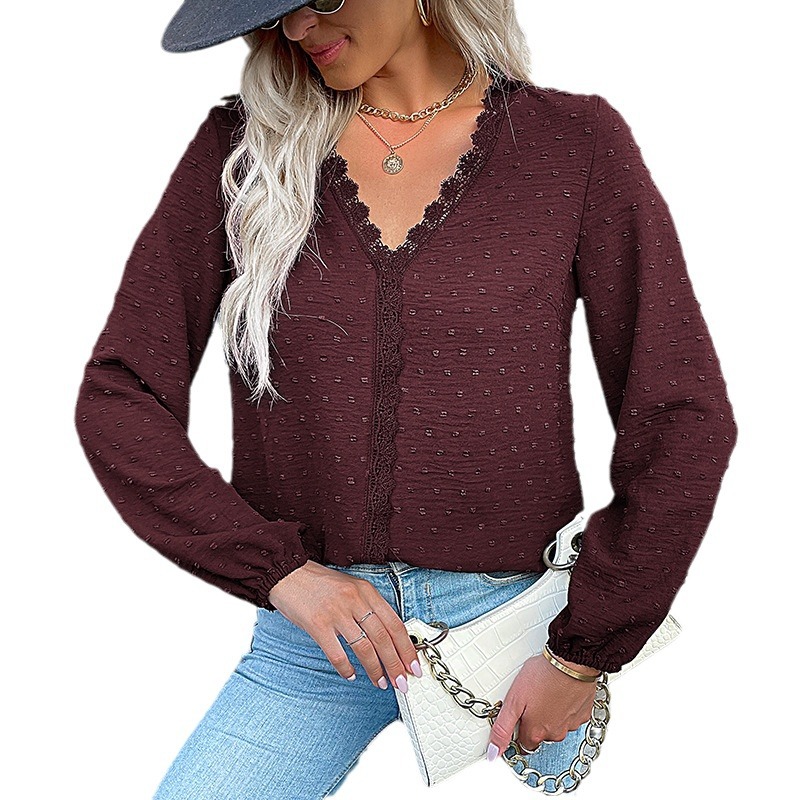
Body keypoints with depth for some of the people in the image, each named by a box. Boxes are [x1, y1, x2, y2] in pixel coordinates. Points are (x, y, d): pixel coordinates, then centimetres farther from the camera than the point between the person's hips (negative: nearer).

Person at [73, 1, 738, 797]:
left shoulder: (575, 142, -4)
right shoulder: (244, 147, 1)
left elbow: (685, 420, -5)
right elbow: (117, 396, -1)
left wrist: (583, 653, -7)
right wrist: (275, 568, -10)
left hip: (517, 625, -1)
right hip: (312, 627, 2)